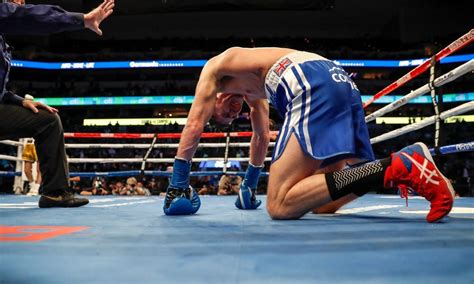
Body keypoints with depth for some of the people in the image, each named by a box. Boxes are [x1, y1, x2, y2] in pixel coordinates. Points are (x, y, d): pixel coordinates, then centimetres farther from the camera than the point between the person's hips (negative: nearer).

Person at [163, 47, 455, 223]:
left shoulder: (216, 66, 20)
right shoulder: (250, 89, 39)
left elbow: (194, 126, 13)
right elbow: (262, 137, 46)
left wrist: (177, 185, 19)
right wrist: (248, 186, 54)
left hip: (313, 86, -9)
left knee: (280, 205, -16)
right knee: (322, 202, 10)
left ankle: (393, 168, -25)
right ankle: (406, 160, -5)